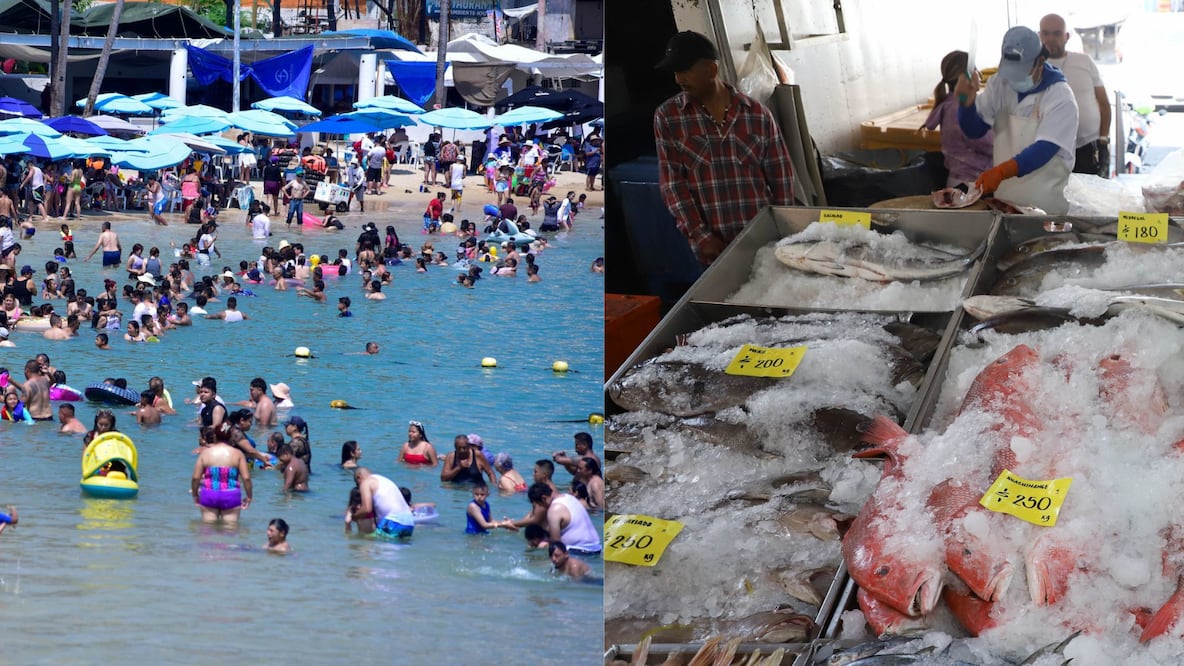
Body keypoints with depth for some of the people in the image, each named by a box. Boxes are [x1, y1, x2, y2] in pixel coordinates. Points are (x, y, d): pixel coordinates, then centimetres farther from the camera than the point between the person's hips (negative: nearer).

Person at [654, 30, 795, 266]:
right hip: (712, 247, -1)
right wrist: (699, 236, -10)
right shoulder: (668, 116, 2)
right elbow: (671, 182, -2)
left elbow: (781, 176, 8)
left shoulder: (757, 114, 4)